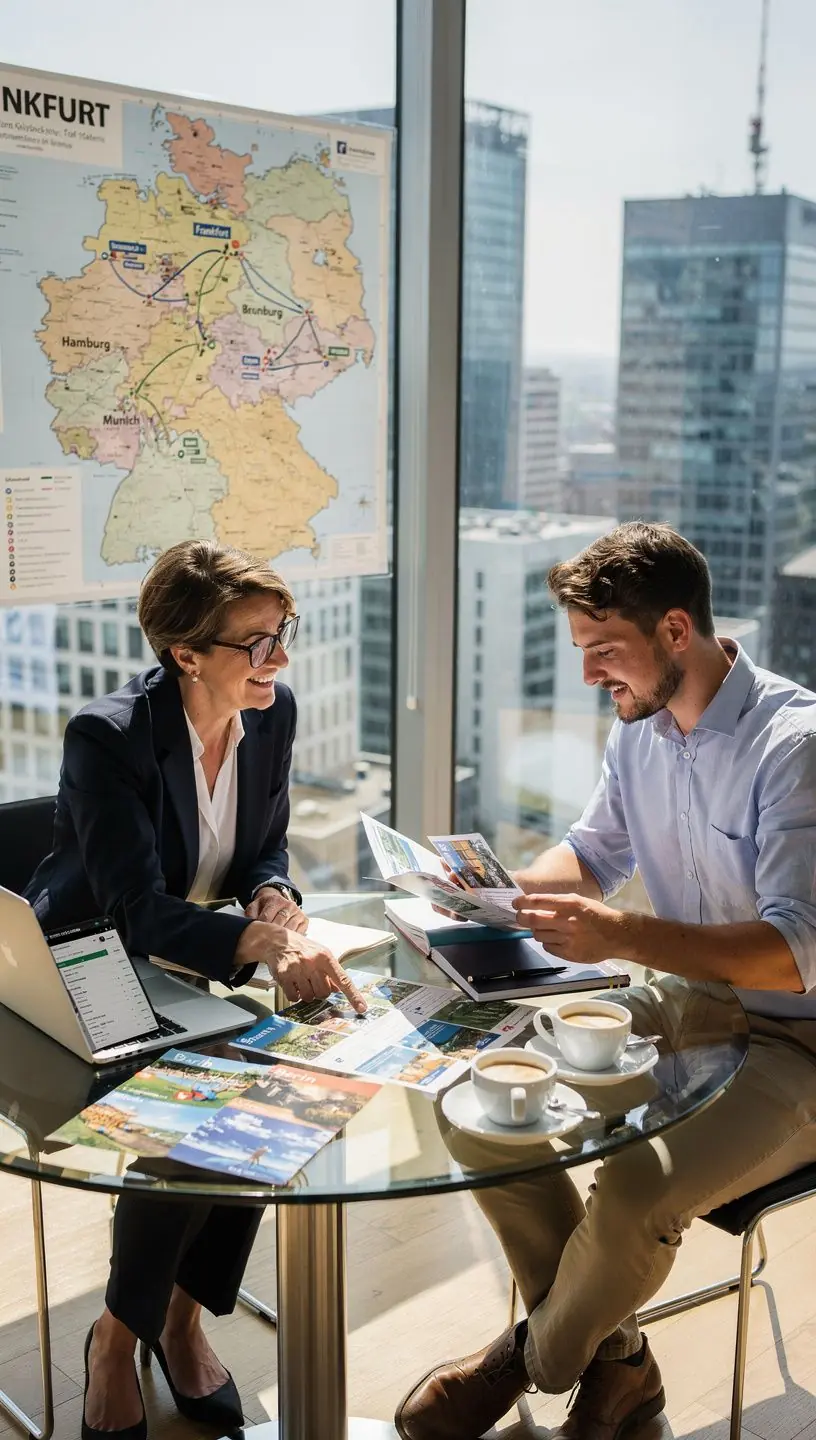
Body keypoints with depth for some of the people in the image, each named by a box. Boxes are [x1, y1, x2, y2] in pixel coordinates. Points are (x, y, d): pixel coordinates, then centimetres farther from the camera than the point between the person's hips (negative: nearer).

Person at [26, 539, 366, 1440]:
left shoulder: (272, 712, -6)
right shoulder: (107, 736, -25)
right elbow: (138, 912, -31)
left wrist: (278, 902, -19)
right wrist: (264, 944, -47)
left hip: (187, 968, 6)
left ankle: (182, 1312, 6)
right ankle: (117, 1335, 2)